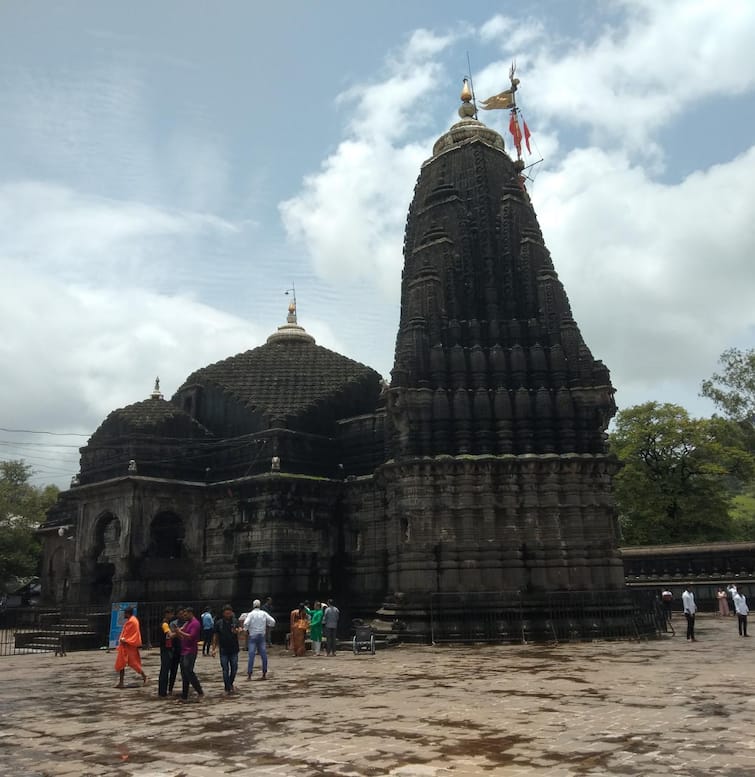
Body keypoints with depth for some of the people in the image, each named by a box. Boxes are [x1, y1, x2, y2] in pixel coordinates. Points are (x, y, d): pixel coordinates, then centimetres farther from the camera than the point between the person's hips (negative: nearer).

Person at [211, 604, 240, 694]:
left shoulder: (235, 622, -2)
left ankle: (230, 684, 29)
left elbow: (238, 630, -18)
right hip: (224, 650, -1)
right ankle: (228, 688, 12)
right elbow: (215, 636, 3)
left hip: (234, 650, 1)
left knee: (234, 669, 7)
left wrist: (237, 631, -42)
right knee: (225, 670, 2)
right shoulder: (219, 623, -2)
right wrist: (214, 649, -1)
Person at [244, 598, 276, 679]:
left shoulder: (251, 614, -6)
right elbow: (272, 621, 1)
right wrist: (267, 627, 16)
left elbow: (246, 623, -18)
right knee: (263, 655, 7)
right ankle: (264, 674, 9)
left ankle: (249, 675, -4)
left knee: (251, 655, -2)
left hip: (253, 636, -2)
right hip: (262, 635, 3)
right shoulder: (264, 613, 3)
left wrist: (246, 630, 0)